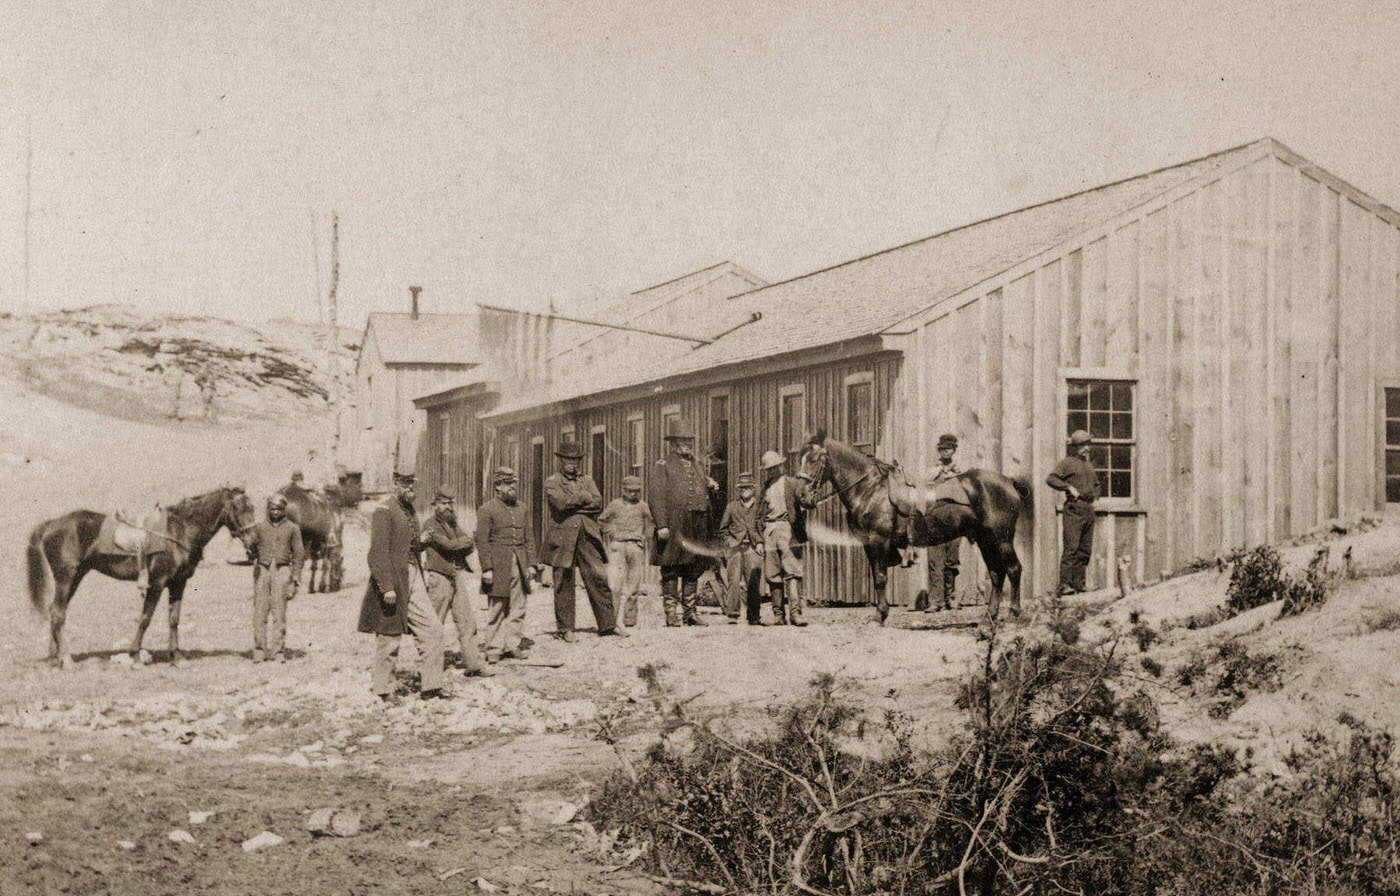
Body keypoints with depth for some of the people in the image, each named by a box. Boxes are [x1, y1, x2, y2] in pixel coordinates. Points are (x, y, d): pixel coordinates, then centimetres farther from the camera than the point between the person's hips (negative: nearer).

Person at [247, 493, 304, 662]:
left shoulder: (292, 528, 7)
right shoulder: (260, 527, 11)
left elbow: (298, 555, 7)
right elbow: (251, 548, 11)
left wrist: (295, 580, 0)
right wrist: (250, 552, -14)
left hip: (282, 571, -1)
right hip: (262, 570, 1)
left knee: (279, 613, -5)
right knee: (260, 612, -2)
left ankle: (279, 651, 0)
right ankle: (259, 651, 3)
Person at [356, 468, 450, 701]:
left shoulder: (409, 510, 15)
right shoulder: (384, 511, -12)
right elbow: (378, 552, -19)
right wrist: (387, 587, -23)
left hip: (414, 579, 8)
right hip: (393, 580, -8)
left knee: (433, 629, 1)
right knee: (389, 637, 2)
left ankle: (430, 687, 5)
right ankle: (383, 690, 15)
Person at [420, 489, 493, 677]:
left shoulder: (453, 524, 17)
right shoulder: (431, 525, -8)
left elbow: (469, 543, 6)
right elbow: (450, 545, -17)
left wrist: (455, 543, -10)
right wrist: (462, 541, -1)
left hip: (457, 576, 7)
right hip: (438, 578, -7)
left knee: (467, 621, 3)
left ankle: (473, 663, 5)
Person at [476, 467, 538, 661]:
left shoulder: (521, 507, 15)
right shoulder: (486, 510, -3)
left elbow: (529, 538, 17)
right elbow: (482, 541, -7)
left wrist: (531, 563, 9)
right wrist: (487, 568, -12)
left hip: (519, 565, 5)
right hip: (499, 566, -5)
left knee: (518, 608, 4)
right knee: (497, 609, -2)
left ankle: (512, 644, 13)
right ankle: (492, 648, 6)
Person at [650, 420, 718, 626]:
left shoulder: (696, 465, 20)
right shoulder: (664, 465, 0)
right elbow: (658, 496, -9)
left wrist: (709, 484, 6)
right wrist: (662, 525, -18)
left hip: (697, 526, 6)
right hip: (674, 525, -6)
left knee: (694, 569, 10)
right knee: (671, 570, -2)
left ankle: (689, 611, 19)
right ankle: (671, 612, 2)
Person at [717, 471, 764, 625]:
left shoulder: (758, 505, 9)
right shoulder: (732, 506, 11)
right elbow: (722, 529, 17)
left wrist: (760, 542, 2)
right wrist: (729, 541, 2)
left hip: (753, 548, 0)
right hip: (735, 547, 0)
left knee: (753, 583, -2)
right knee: (734, 581, -11)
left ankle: (753, 617, 5)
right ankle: (732, 614, -11)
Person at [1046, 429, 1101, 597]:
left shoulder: (1089, 466, 23)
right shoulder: (1067, 463, 1)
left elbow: (1096, 484, 40)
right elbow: (1051, 479, -11)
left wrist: (1095, 495, 21)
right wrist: (1069, 487, -18)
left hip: (1089, 510, 8)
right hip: (1074, 509, -8)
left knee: (1085, 550, 6)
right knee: (1071, 548, -15)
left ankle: (1078, 584, 9)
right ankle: (1065, 585, -18)